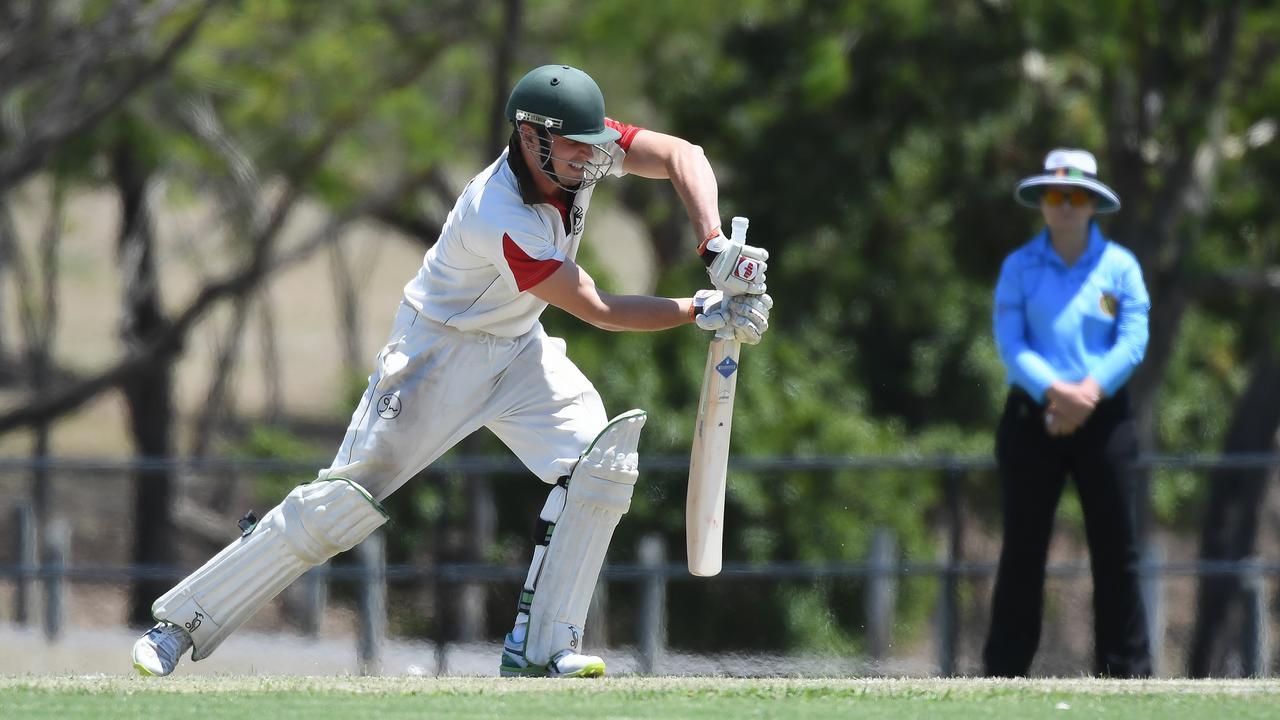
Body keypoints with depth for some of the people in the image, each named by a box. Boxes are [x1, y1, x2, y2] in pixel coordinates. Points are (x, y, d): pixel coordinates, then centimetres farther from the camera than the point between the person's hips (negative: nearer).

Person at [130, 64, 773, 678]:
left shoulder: (577, 148, -15)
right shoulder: (500, 223, -34)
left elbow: (680, 156, -17)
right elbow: (599, 311, -27)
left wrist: (715, 249, -31)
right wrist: (703, 311, -25)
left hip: (520, 350, 7)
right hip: (440, 351, -7)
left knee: (603, 460, -14)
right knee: (345, 500, -11)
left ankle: (538, 645, -10)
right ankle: (179, 624, -3)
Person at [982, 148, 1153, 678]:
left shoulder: (1119, 266, 6)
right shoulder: (1019, 267, 6)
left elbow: (1134, 339, -2)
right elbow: (1010, 342, -3)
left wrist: (1089, 392, -16)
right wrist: (1056, 392, -18)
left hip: (1102, 417, 0)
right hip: (1032, 416, 0)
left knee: (1116, 547, -2)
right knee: (1023, 549, 1)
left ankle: (1127, 670, 2)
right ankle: (1003, 671, 4)